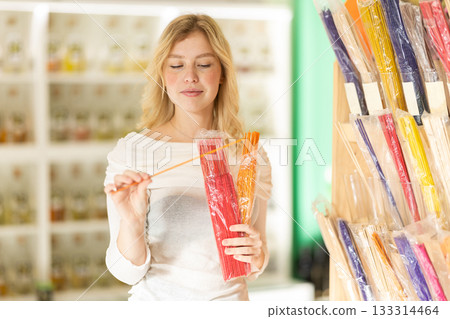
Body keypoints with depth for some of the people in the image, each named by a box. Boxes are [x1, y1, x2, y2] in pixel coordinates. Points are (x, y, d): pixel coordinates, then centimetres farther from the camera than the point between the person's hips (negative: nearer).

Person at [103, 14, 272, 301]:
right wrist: (132, 222, -26)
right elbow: (129, 271, -10)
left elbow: (252, 271, 7)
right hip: (158, 299, -3)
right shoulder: (132, 151, -9)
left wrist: (256, 256, -13)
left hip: (230, 299, 4)